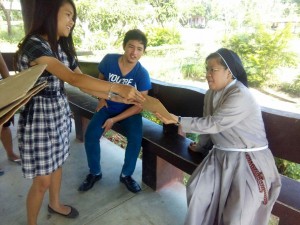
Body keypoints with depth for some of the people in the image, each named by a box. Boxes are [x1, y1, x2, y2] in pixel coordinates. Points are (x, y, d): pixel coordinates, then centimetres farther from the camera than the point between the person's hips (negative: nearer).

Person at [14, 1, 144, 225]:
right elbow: (74, 79, -33)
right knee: (42, 179, 5)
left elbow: (84, 84, 2)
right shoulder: (33, 45, -21)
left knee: (57, 163, 22)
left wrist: (117, 97, -7)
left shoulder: (63, 48, 6)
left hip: (60, 113, 8)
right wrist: (118, 87, -35)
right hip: (39, 118, -7)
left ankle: (55, 204, 48)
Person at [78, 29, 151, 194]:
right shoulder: (109, 59, -13)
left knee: (136, 138, -27)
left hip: (129, 111, -2)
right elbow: (101, 79, 10)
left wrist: (114, 120, -22)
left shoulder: (142, 74, -19)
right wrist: (102, 97, -5)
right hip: (108, 107, 2)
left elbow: (139, 105, -18)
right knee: (90, 135, -18)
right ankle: (95, 172, 8)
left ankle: (126, 174, 0)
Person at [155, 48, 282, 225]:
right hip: (221, 155, 7)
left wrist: (178, 120, -25)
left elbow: (213, 124, -26)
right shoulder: (212, 93, 5)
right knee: (197, 190, -6)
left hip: (248, 160, -7)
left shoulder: (241, 97, -22)